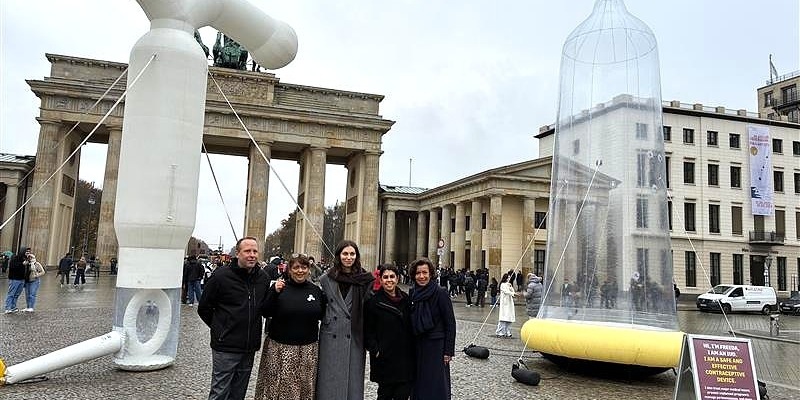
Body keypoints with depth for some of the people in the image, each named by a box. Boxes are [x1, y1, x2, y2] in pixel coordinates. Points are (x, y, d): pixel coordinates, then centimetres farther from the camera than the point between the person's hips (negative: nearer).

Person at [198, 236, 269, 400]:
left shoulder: (262, 278, 5)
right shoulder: (221, 276, -10)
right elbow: (203, 308, -2)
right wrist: (219, 328, 3)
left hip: (249, 348, 5)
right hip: (226, 347, -5)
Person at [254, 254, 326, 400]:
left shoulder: (315, 290, 6)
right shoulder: (280, 287, -2)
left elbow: (322, 316, 12)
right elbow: (265, 313, -7)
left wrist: (329, 300, -4)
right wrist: (275, 292, -19)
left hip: (308, 348, 2)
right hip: (280, 348, -2)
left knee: (305, 387, 7)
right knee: (279, 386, 0)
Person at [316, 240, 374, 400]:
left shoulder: (364, 279, 2)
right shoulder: (327, 279, 3)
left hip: (354, 337, 0)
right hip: (331, 336, 0)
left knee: (353, 377, 6)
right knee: (329, 378, 5)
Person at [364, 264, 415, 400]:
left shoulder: (405, 299, 8)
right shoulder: (374, 301, -5)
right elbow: (368, 330, -4)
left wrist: (412, 351, 10)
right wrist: (375, 350, -13)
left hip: (405, 357, 4)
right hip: (384, 358, -4)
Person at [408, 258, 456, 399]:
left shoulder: (441, 294, -12)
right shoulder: (412, 294, 3)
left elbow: (450, 323, -11)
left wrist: (448, 351, -13)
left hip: (436, 346, -5)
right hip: (417, 346, 5)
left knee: (436, 387, 1)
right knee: (418, 385, 12)